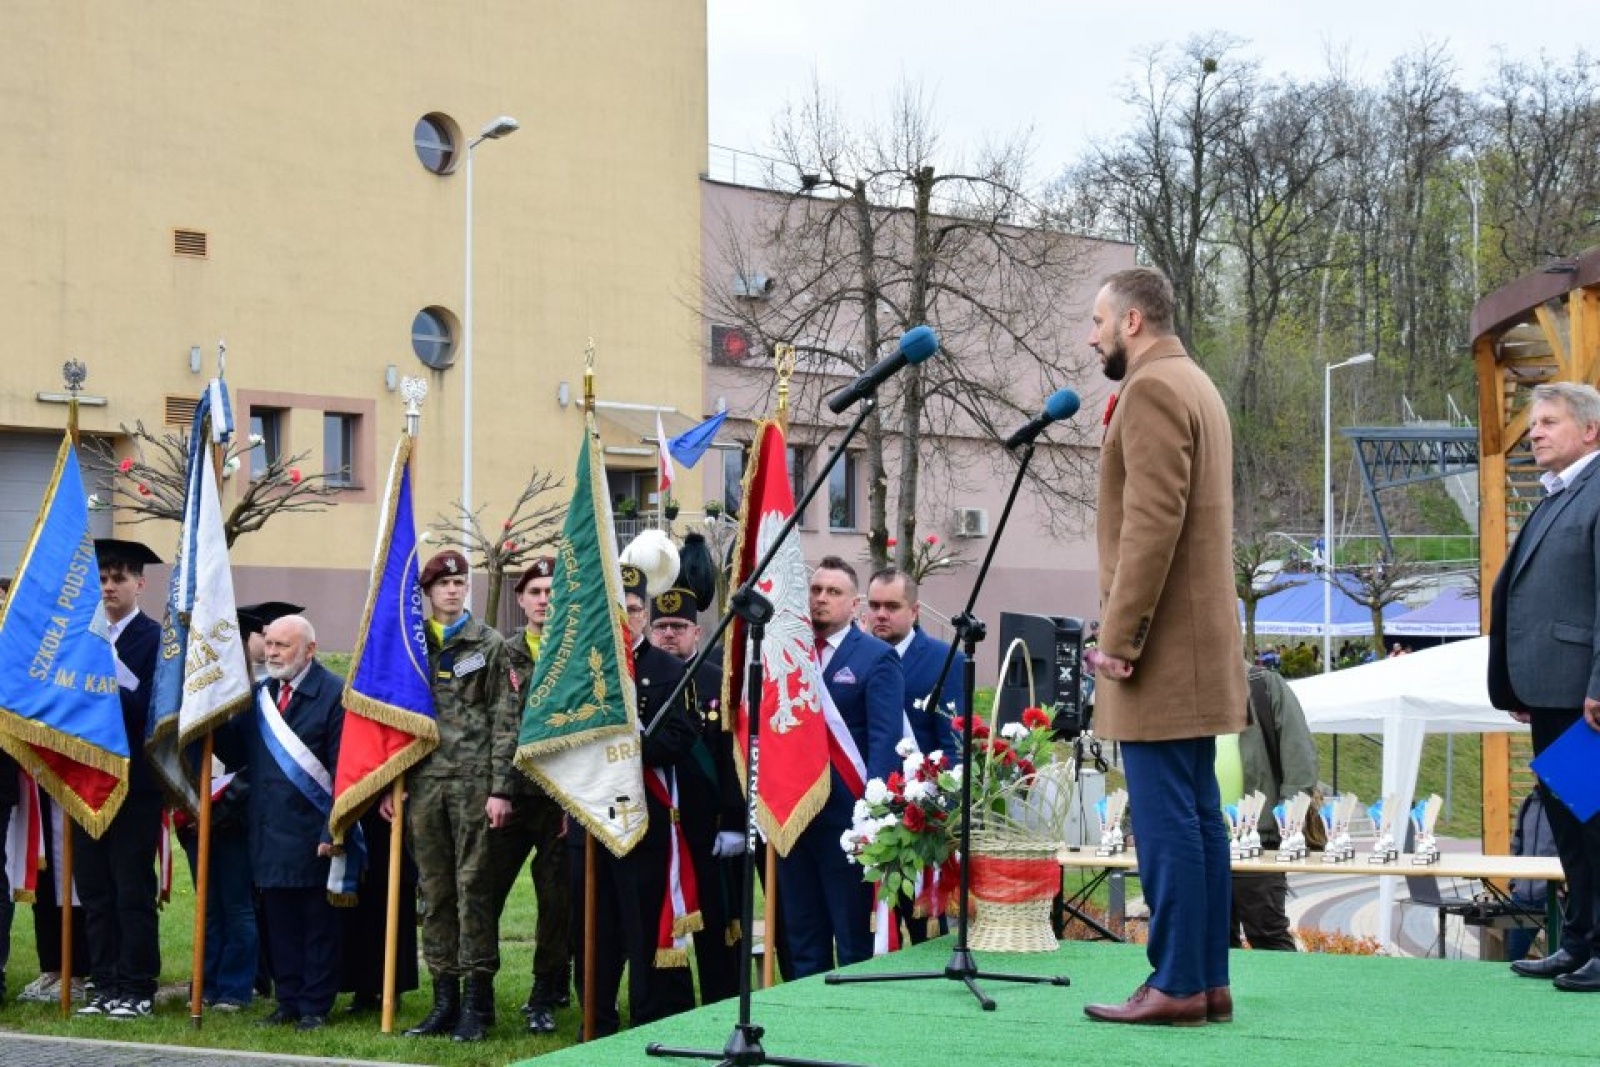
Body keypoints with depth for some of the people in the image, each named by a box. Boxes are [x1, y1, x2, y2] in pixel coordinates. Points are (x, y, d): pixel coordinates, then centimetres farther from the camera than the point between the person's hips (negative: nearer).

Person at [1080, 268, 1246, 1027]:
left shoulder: (1152, 389, -12)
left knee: (1166, 819, -8)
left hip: (1159, 648, -10)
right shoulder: (1195, 385, 19)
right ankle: (1208, 979, 12)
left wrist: (1118, 637, -20)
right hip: (1196, 644, 10)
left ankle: (1176, 985, -7)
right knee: (1197, 814, 9)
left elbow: (1152, 523, -21)